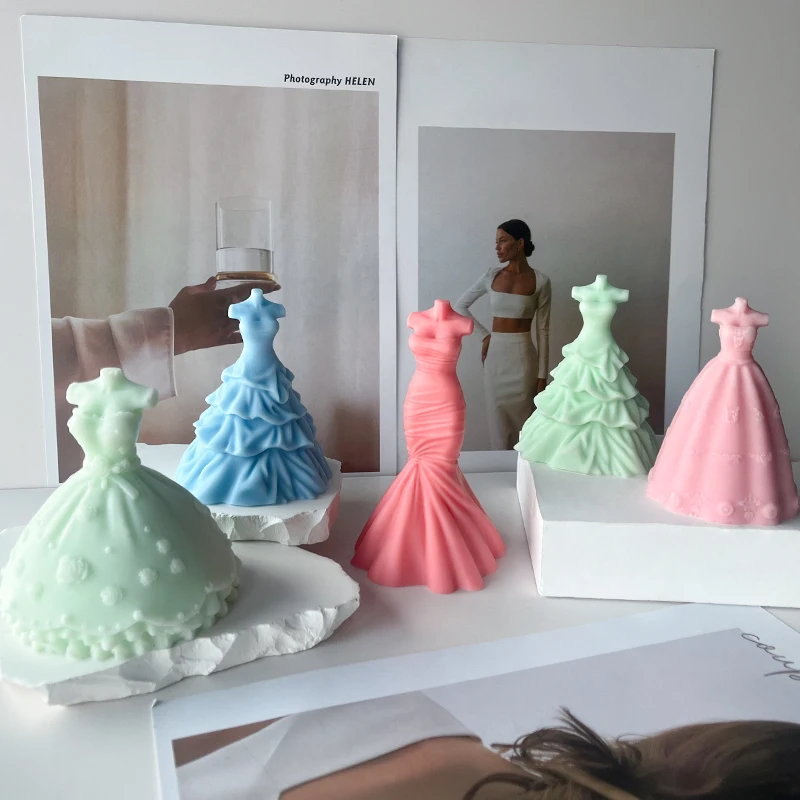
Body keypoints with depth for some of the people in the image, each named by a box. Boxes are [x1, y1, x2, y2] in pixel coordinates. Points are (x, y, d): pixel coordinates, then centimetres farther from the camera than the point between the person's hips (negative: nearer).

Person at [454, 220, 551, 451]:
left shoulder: (540, 281, -4)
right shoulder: (492, 275, 3)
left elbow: (543, 330, -3)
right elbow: (459, 305, 13)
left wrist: (542, 375, -5)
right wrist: (484, 335, 3)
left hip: (523, 356, -3)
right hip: (495, 354, 3)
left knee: (524, 422, 3)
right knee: (498, 422, 7)